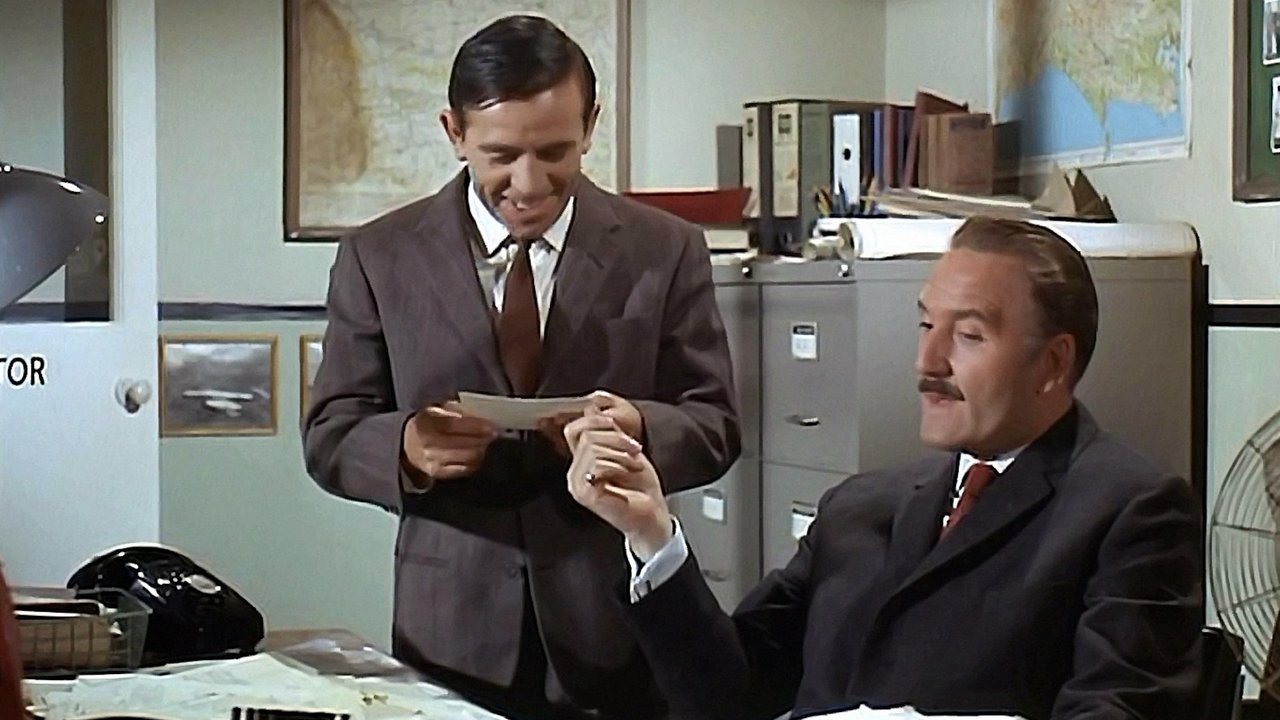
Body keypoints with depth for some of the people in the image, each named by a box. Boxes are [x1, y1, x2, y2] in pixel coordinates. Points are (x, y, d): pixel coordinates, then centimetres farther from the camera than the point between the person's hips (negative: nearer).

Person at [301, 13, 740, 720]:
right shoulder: (379, 257, 1)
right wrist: (407, 445, -22)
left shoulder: (666, 250, 0)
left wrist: (639, 429, -22)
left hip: (615, 629, 0)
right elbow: (330, 437, 1)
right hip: (454, 630, 0)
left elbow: (715, 425, 1)